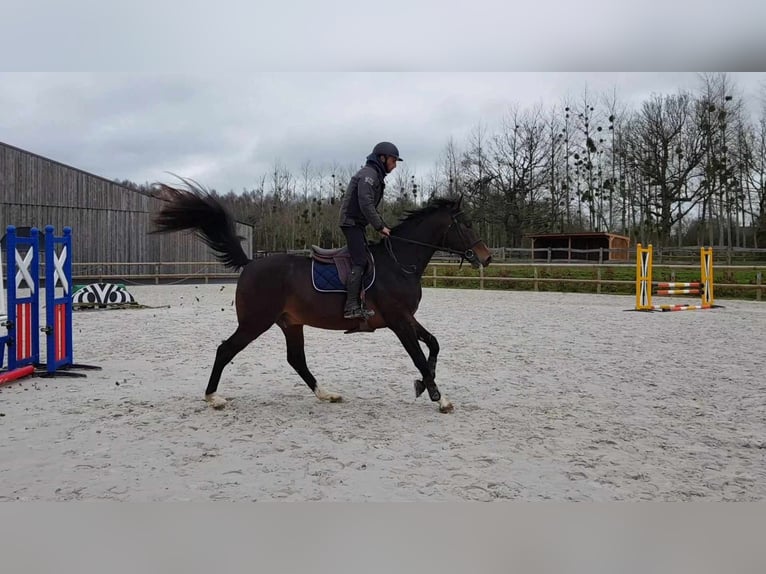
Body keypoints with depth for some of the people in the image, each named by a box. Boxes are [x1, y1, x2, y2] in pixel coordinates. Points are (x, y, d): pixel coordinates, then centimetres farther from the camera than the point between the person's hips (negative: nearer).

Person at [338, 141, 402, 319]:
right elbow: (365, 204, -23)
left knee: (363, 259, 10)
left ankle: (356, 302, 11)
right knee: (360, 262, -17)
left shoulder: (376, 176, 20)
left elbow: (371, 206, 24)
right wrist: (380, 226, -18)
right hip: (352, 222, -11)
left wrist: (382, 225, 13)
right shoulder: (368, 174, -13)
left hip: (356, 223, 11)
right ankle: (351, 306, -21)